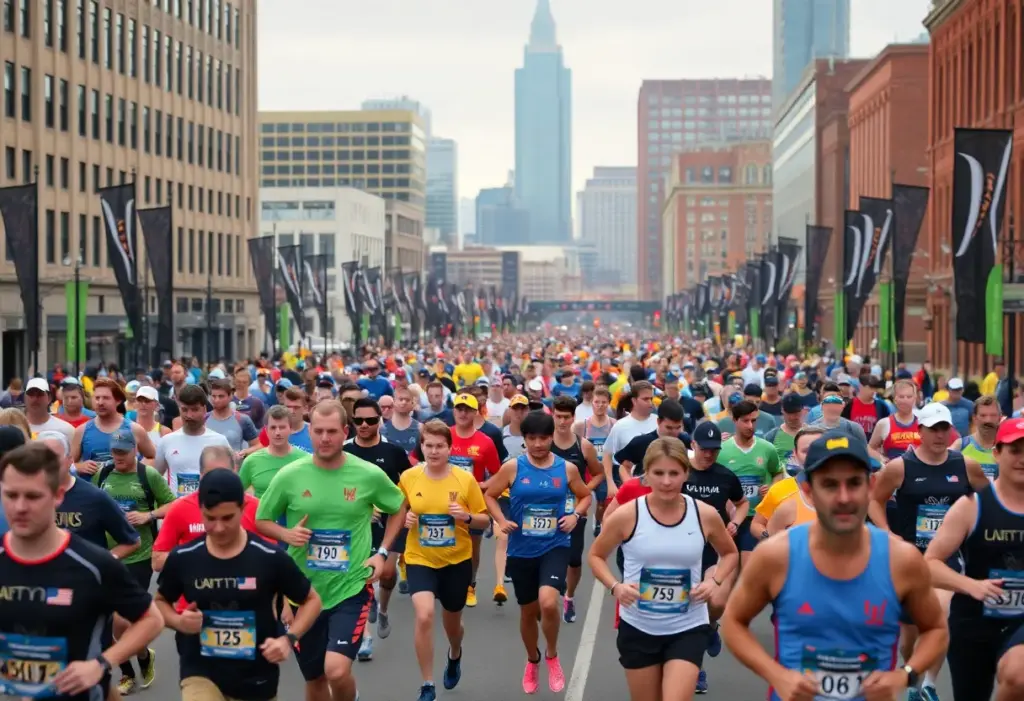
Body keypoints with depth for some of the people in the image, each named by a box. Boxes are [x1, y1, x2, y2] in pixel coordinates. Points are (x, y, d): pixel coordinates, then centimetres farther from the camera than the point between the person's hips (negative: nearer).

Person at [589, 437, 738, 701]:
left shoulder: (705, 515, -7)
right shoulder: (627, 515, -11)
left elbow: (730, 553, 12)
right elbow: (596, 555, 3)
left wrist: (714, 581, -7)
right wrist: (615, 586, -15)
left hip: (688, 629, 0)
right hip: (638, 628, 0)